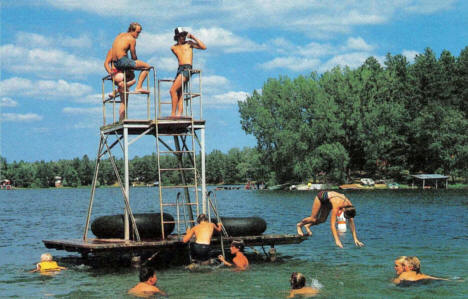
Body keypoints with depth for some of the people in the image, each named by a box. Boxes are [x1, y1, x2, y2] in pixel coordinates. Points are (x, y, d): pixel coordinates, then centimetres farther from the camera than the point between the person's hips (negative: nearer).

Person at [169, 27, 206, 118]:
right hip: (179, 69, 6)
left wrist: (193, 38, -3)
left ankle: (173, 113, -18)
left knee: (173, 90, -19)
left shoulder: (189, 43, 7)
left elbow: (204, 47, -1)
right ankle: (179, 114, -11)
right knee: (179, 94, -4)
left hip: (187, 69, -6)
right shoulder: (173, 48, 18)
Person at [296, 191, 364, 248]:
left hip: (328, 200, 5)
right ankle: (299, 225, 27)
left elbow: (352, 224, -19)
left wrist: (355, 239, -22)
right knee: (313, 219, 0)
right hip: (321, 196, -5)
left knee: (322, 220, 8)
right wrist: (337, 240, -53)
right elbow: (332, 224, -47)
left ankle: (308, 225, 34)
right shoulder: (337, 206, -44)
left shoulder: (350, 206, -28)